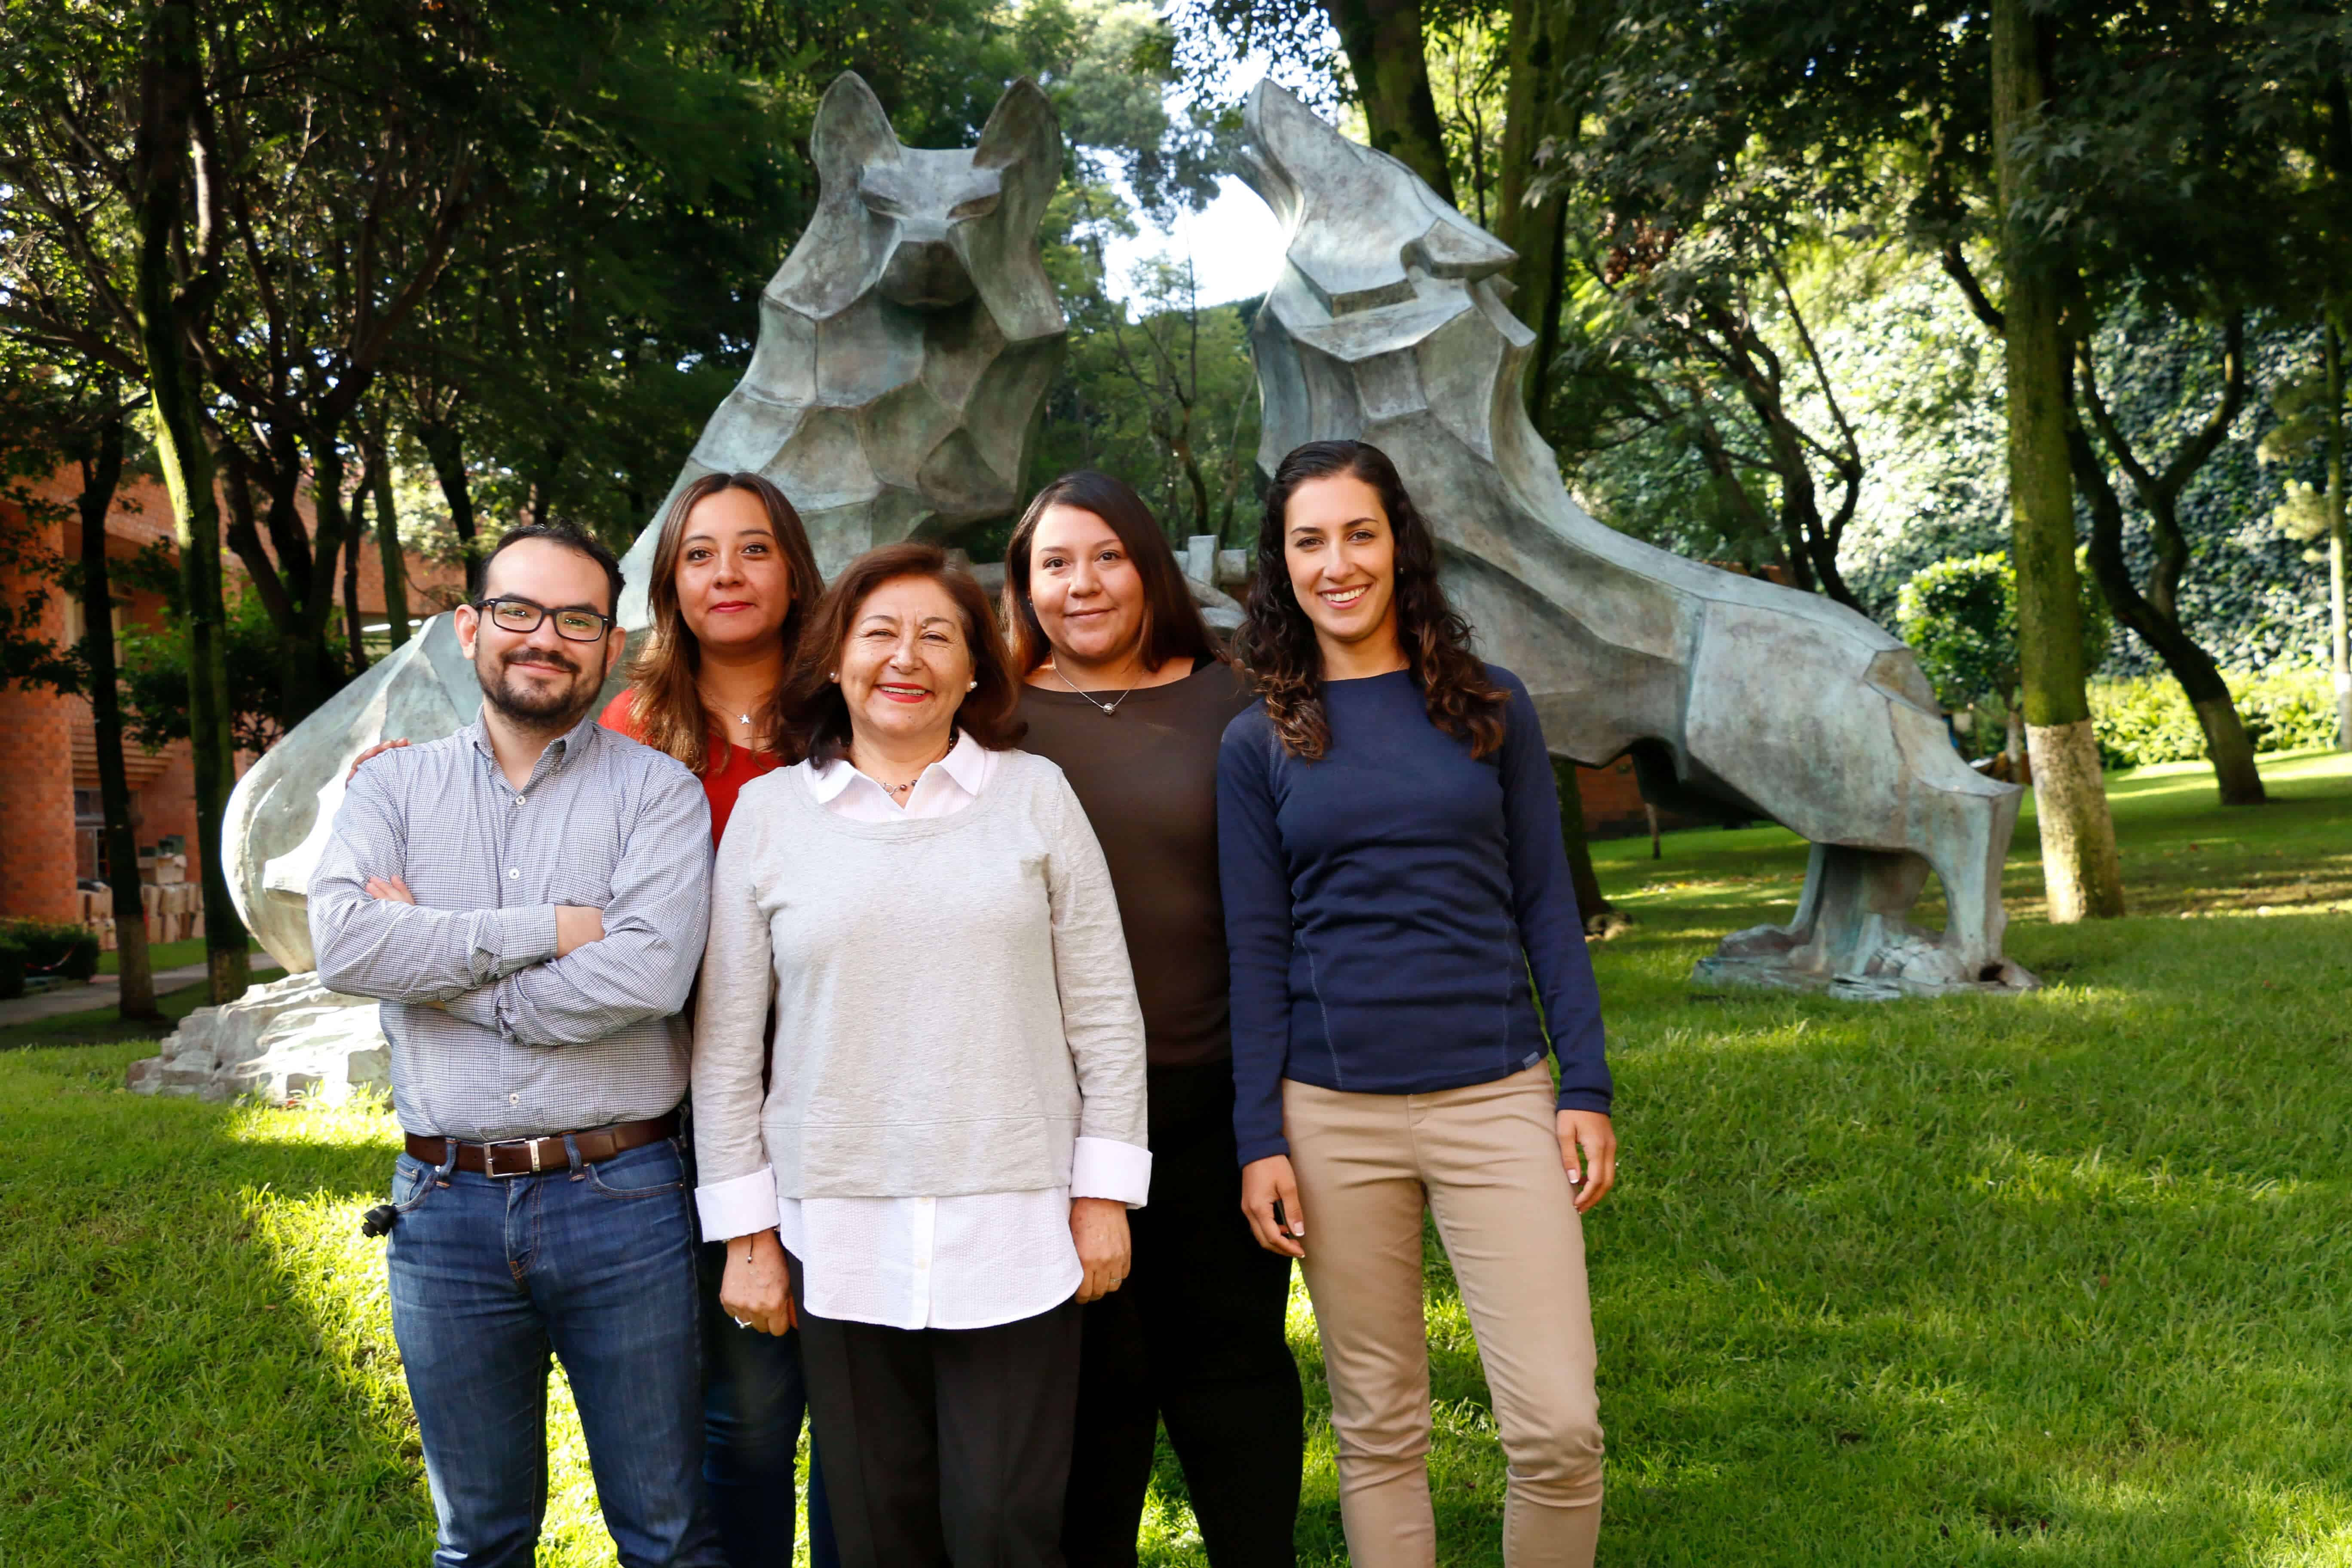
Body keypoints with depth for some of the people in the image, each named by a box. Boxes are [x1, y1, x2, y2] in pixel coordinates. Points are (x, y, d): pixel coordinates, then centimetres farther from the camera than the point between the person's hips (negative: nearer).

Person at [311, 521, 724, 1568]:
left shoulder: (656, 791, -1)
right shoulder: (394, 787, 7)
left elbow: (648, 974, -18)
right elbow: (341, 943, -11)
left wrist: (431, 954, -11)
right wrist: (545, 929, -15)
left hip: (622, 1202, -2)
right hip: (446, 1204, 3)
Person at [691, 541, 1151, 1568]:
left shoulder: (1034, 795, 4)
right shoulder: (768, 811, 5)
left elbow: (1104, 1011, 4)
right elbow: (726, 1040, 6)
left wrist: (1105, 1193, 1)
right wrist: (744, 1231, 4)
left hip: (1013, 1226, -1)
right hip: (838, 1236, 1)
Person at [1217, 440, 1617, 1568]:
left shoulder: (1491, 708, 6)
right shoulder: (1260, 743, 4)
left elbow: (1544, 907, 7)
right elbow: (1256, 951, 4)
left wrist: (1587, 1086, 1)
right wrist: (1259, 1139, -1)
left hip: (1496, 1096, 0)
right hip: (1335, 1114, 0)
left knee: (1559, 1426, -4)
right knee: (1379, 1428, 9)